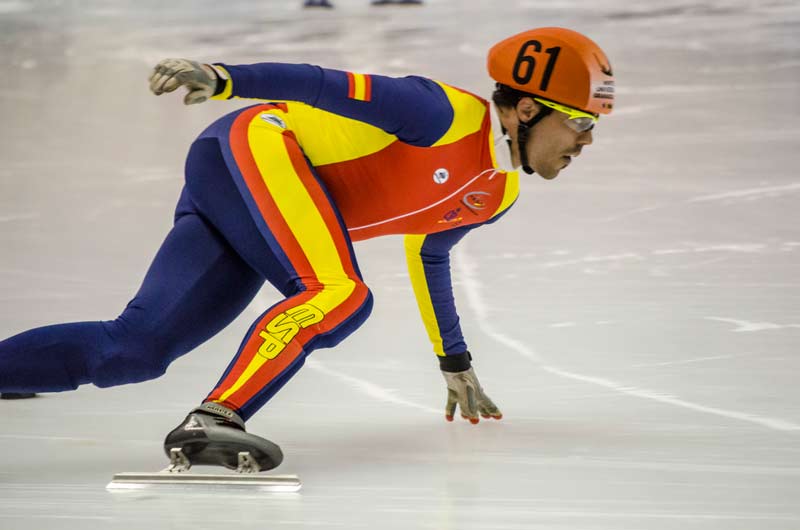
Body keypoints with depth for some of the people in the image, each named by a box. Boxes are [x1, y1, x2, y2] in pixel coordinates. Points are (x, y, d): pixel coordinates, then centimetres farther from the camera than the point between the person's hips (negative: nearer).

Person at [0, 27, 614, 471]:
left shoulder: (496, 194, 14)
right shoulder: (448, 115, -14)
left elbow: (427, 254, 30)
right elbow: (333, 86, -18)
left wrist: (455, 364, 38)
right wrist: (223, 79, -27)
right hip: (252, 148, -8)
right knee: (339, 294, -28)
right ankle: (213, 419, -33)